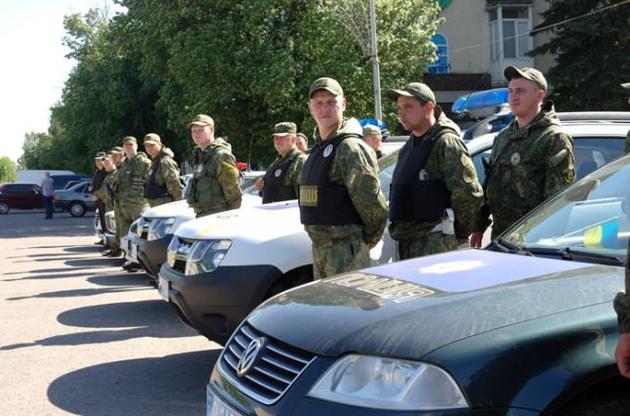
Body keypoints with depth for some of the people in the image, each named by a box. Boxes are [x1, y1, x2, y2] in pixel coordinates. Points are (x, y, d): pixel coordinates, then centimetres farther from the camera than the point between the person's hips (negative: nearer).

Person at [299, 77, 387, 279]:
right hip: (319, 245, 10)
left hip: (346, 248, -10)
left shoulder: (351, 148, -15)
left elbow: (371, 201, -19)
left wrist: (369, 237, -7)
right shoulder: (319, 147, 15)